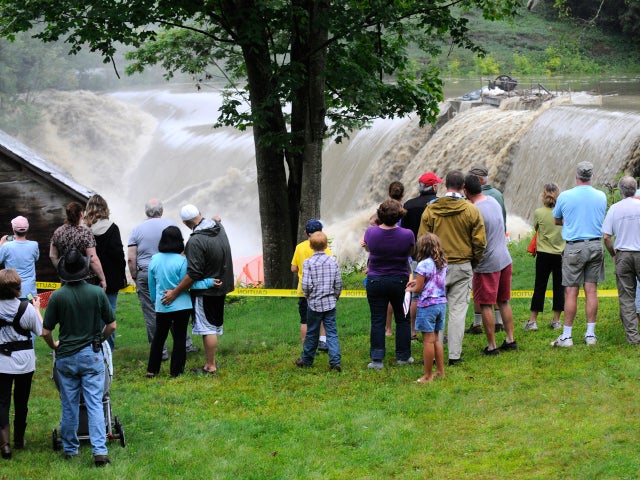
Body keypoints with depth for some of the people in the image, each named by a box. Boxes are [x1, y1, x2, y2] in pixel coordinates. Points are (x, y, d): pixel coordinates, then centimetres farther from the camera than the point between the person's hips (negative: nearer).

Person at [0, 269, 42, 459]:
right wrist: (37, 309, 11)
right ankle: (19, 440, 29)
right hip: (24, 361, 1)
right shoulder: (27, 308, -15)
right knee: (21, 401, 16)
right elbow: (39, 330, -4)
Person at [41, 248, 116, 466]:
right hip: (92, 356, 0)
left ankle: (70, 449, 22)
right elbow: (112, 326, -2)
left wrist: (54, 346, 15)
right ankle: (99, 450, -10)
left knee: (69, 405, 11)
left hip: (66, 357, 1)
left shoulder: (57, 296, -9)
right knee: (95, 404, -1)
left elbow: (46, 332, -5)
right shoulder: (97, 293, -9)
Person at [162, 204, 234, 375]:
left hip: (205, 292, -8)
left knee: (208, 328, -2)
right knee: (214, 326, 16)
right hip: (221, 286, 9)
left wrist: (175, 292, -19)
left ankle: (210, 366, 3)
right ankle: (211, 361, 25)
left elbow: (193, 274, -25)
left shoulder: (196, 241, -25)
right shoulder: (219, 228, 0)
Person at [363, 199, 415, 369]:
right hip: (399, 280, 0)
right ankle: (403, 356, 20)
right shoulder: (407, 235, -14)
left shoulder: (371, 233, -12)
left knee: (377, 321, 4)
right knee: (402, 319, 14)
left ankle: (377, 359, 3)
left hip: (375, 281, 0)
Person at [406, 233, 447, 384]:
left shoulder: (423, 265, -15)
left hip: (427, 305, -7)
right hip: (441, 303, 7)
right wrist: (418, 281, 18)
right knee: (436, 339, 17)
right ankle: (440, 371, 21)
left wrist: (410, 289, 9)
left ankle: (427, 376, 1)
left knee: (428, 341, -3)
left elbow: (419, 289, -12)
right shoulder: (443, 264, 6)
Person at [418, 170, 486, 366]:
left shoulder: (431, 210, -3)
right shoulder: (471, 210, -4)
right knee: (458, 311, 2)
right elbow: (480, 242, -2)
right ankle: (454, 355, 2)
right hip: (462, 267, 0)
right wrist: (473, 263, 14)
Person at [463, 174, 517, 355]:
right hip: (505, 259, 8)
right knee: (504, 302, 17)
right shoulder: (493, 201, 5)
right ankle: (510, 340, 21)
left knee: (486, 305, 1)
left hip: (487, 265, -8)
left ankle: (492, 346, 4)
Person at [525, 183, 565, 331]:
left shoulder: (539, 213, -10)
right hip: (561, 254, 1)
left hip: (544, 254, -1)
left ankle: (532, 320, 5)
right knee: (559, 287, 8)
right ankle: (556, 320, 11)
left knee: (539, 287, 5)